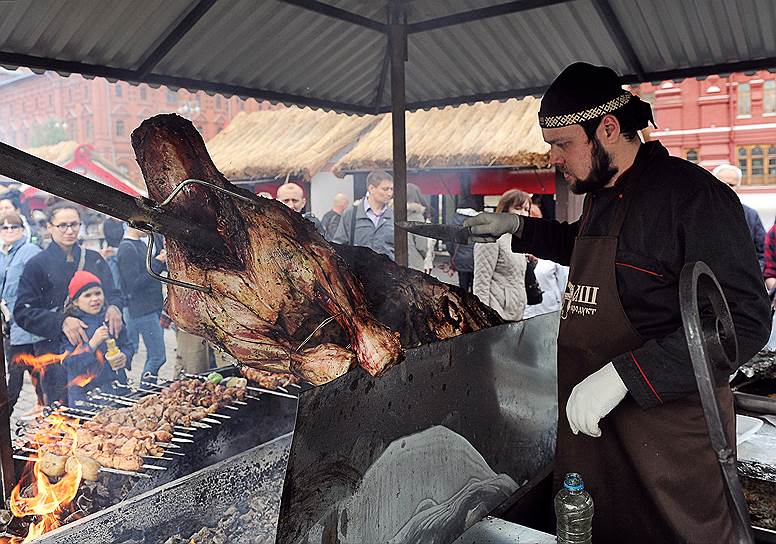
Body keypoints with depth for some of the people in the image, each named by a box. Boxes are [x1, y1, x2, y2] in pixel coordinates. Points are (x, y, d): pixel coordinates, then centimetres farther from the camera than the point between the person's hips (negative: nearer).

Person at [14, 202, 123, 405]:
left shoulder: (94, 259, 11)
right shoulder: (37, 265, -1)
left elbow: (113, 293, 13)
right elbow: (23, 312, -7)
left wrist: (114, 307, -11)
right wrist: (61, 321, -22)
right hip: (54, 350, -3)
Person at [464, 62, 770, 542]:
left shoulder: (692, 195, -18)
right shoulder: (600, 194, 11)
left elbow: (742, 323, -24)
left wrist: (621, 376, -29)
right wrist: (518, 228, 20)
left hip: (667, 427, -8)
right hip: (590, 419, 8)